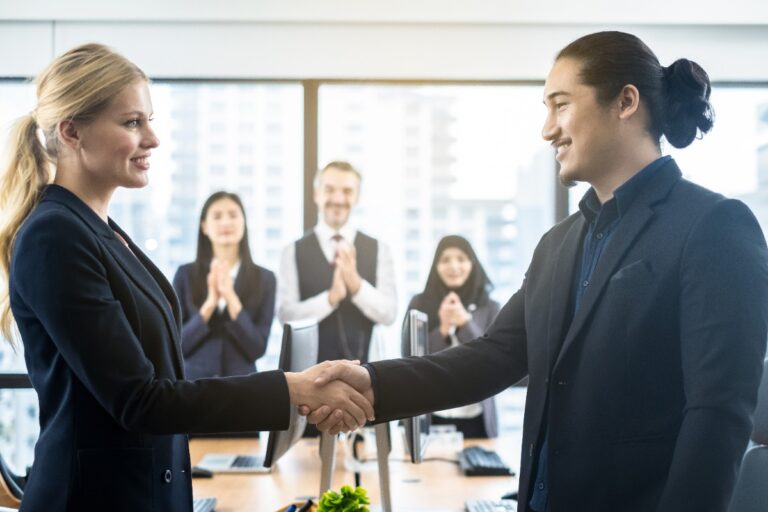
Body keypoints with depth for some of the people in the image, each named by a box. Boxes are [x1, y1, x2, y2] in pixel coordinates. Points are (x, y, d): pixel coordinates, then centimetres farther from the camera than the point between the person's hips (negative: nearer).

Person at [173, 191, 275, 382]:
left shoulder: (264, 279, 1)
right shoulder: (186, 275, 1)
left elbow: (257, 348, -5)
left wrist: (231, 299, -15)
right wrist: (209, 304, -15)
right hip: (193, 381, 0)